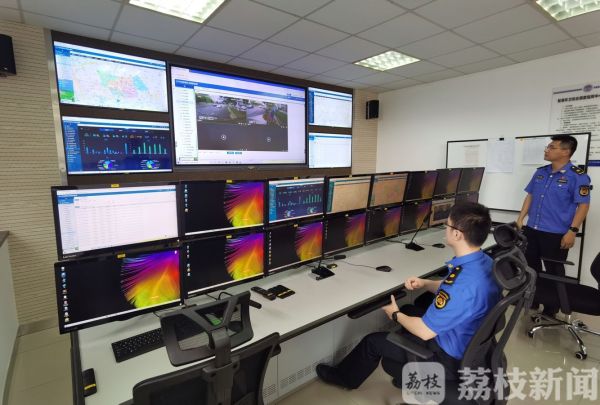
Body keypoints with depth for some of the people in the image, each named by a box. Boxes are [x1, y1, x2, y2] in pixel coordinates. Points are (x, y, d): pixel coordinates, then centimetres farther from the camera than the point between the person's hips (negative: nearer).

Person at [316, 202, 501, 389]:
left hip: (450, 356, -8)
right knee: (409, 311, 27)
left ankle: (344, 377, 34)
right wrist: (425, 283, -1)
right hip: (468, 343, 8)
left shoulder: (464, 283, -38)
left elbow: (425, 331, -27)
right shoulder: (484, 261, -8)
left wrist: (396, 315, -9)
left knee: (373, 341, 5)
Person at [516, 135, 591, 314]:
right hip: (532, 230, 6)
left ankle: (551, 308, 25)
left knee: (554, 272, 8)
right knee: (530, 268, 16)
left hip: (556, 234, -6)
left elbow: (583, 205, -12)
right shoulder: (540, 172, 7)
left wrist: (572, 231, -17)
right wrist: (520, 219, 8)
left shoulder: (577, 175, -11)